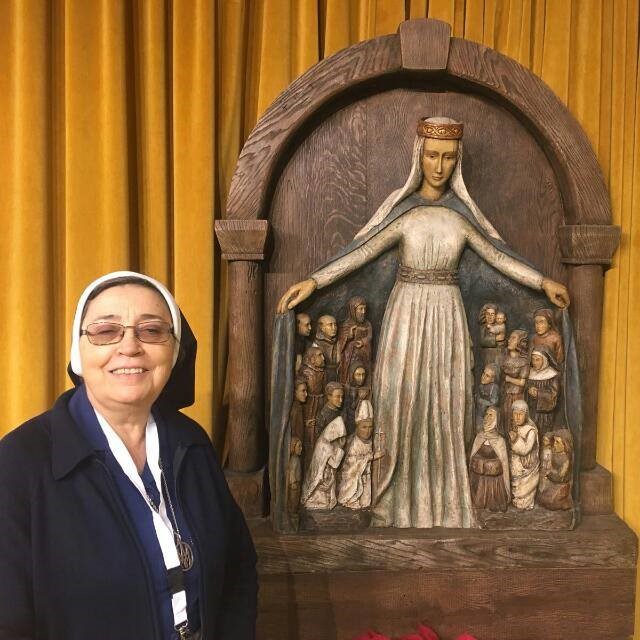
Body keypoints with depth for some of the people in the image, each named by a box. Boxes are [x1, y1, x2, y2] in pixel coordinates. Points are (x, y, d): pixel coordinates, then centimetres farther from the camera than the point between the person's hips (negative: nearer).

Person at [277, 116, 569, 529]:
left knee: (446, 406, 3)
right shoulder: (402, 209, 0)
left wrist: (544, 282, 8)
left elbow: (498, 255, 11)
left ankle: (446, 502, 15)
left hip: (448, 315, 2)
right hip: (407, 313, -1)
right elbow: (360, 251, -6)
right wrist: (312, 282, -16)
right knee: (402, 403, -1)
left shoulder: (462, 212, 6)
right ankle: (400, 500, 11)